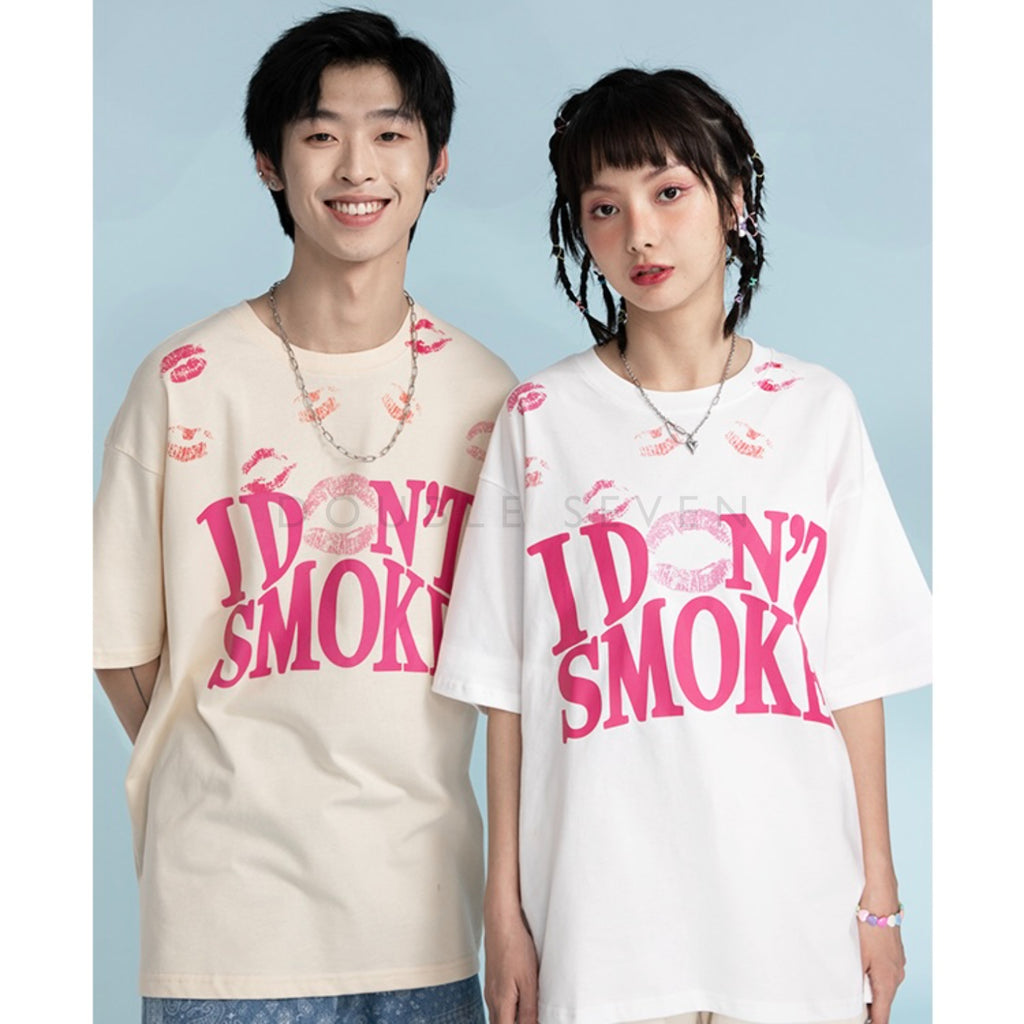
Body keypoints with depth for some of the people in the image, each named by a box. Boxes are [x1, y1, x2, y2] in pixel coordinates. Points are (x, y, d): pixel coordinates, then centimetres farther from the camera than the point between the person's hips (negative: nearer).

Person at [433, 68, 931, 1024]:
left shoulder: (817, 411, 4)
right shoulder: (539, 420, 0)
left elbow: (855, 676, 4)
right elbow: (507, 688, 0)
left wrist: (880, 896, 3)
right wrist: (504, 907, -1)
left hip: (795, 907, 1)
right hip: (600, 918, -1)